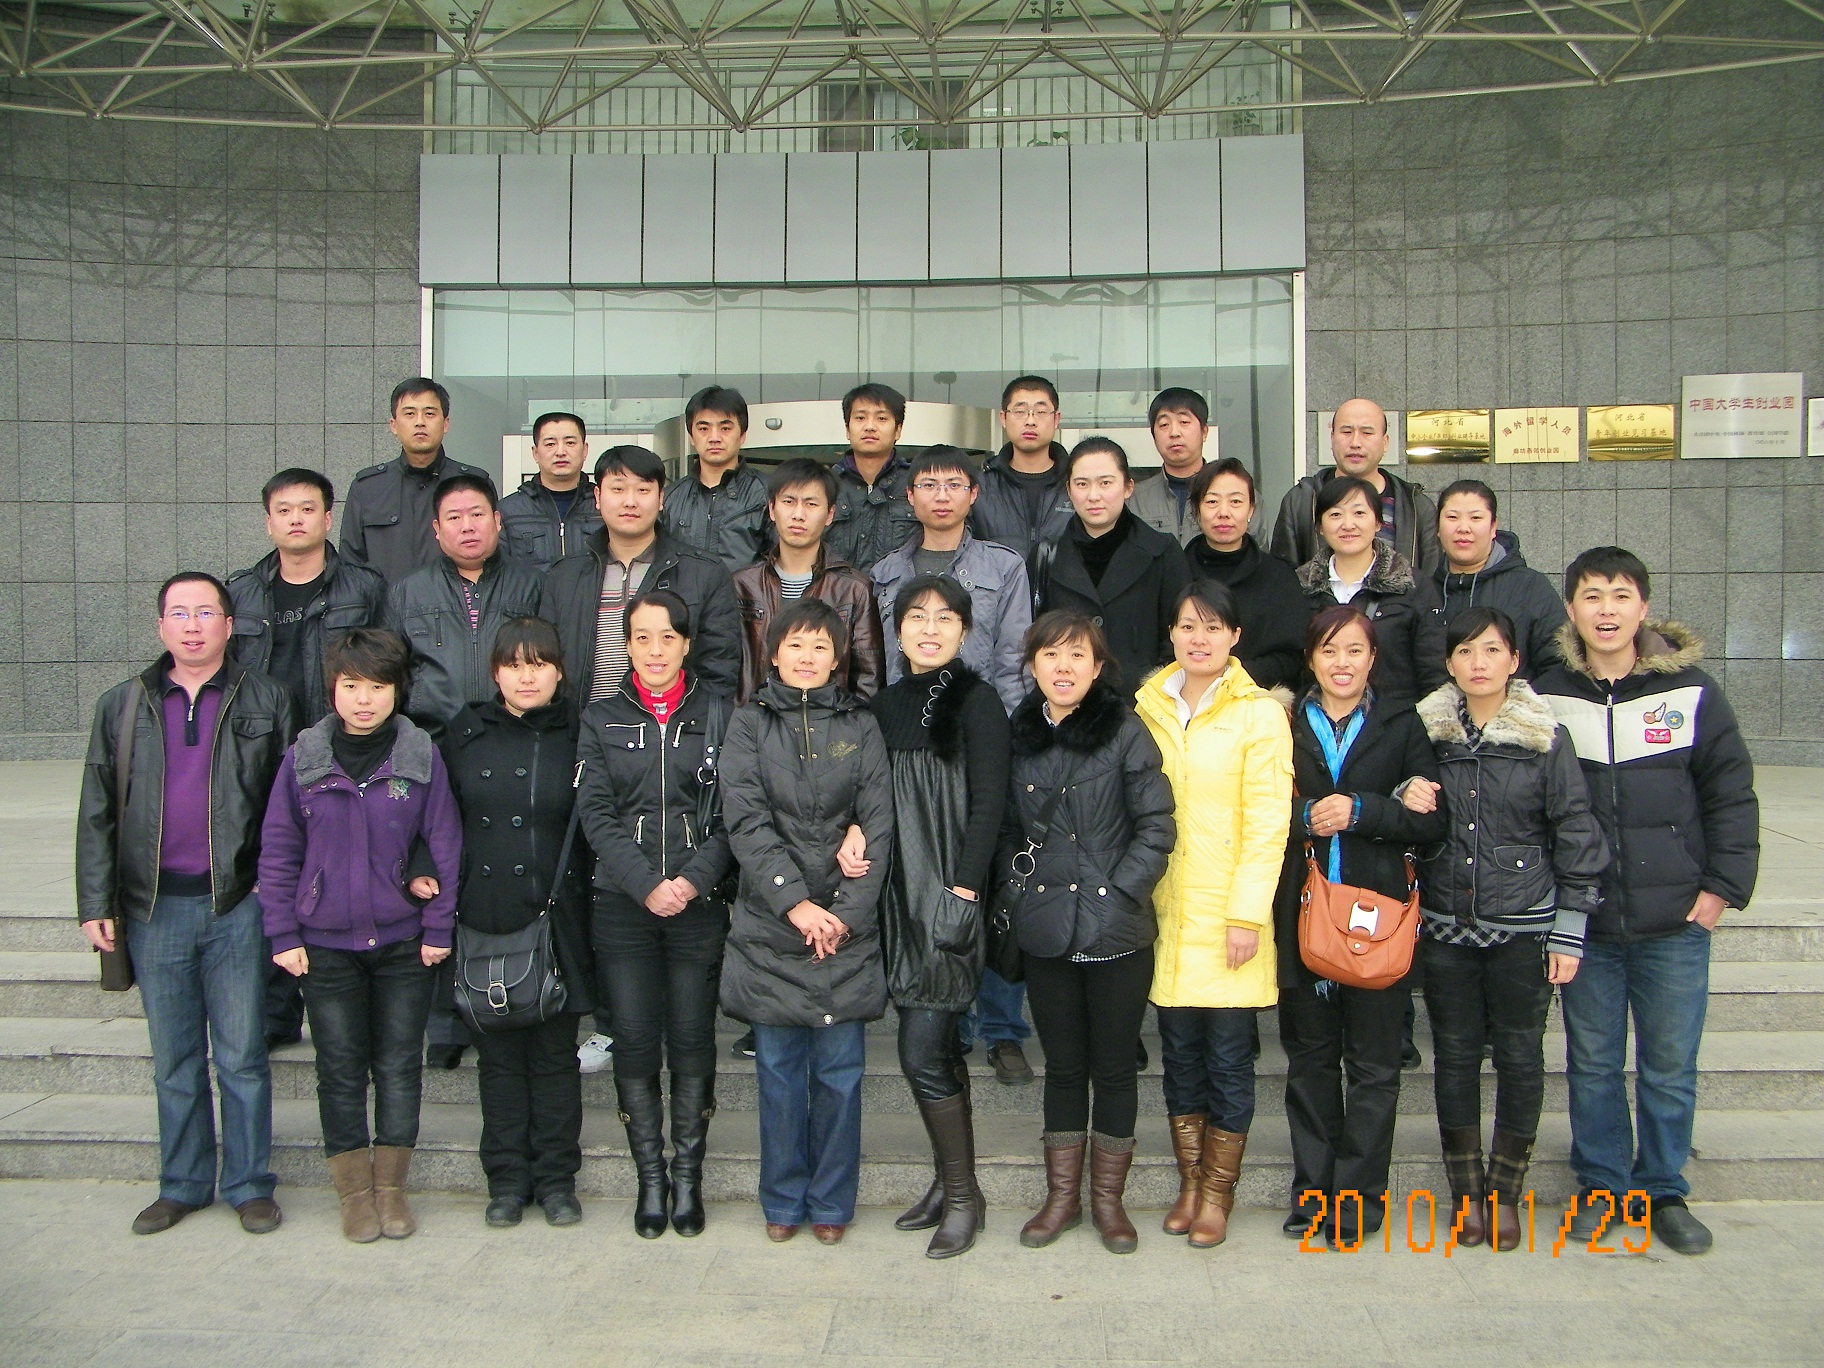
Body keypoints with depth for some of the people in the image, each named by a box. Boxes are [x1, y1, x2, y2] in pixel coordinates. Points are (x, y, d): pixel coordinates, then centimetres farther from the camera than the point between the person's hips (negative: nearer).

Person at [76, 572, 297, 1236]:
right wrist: (95, 904, 3)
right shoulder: (121, 707, 9)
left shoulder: (266, 701, 3)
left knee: (241, 1057, 4)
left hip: (237, 906, -2)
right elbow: (96, 814, 9)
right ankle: (182, 1186, 25)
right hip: (154, 908, 2)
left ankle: (249, 1186, 17)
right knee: (174, 1061, 12)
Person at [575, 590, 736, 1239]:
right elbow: (597, 815, 0)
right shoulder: (601, 719, 8)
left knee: (692, 1042, 3)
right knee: (635, 1044, 3)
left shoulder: (717, 715, 6)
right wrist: (647, 886, -12)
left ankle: (688, 1176, 15)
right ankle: (650, 1178, 15)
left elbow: (731, 813, 1)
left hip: (700, 905, -1)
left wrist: (693, 880, -13)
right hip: (622, 908, 1)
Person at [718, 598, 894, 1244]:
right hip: (770, 924, 0)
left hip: (847, 924, 1)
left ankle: (831, 1202, 19)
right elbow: (746, 821, -5)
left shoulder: (859, 725, 7)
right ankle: (782, 1201, 21)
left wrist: (848, 911, -10)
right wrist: (795, 902, -14)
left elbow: (878, 825, 1)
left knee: (840, 1067, 4)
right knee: (779, 1067, 6)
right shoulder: (749, 723, 4)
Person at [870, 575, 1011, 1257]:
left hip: (948, 894, -6)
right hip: (900, 895, 6)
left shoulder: (975, 700, -7)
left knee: (922, 1052, -8)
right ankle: (949, 1182, 25)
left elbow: (988, 802, -12)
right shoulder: (887, 704, 13)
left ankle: (963, 1194, 7)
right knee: (937, 1047, 14)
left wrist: (964, 891, -17)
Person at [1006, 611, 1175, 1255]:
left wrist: (1118, 893, -12)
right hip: (1048, 934, 3)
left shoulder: (1125, 731, -6)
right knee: (1063, 1065, 13)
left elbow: (1157, 826, -6)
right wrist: (1019, 890, 4)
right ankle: (1062, 1195, 25)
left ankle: (1107, 1197, 23)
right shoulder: (1019, 736, 5)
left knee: (1115, 1067, 8)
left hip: (1117, 932, -2)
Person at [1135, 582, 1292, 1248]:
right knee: (1180, 1055, 10)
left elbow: (1267, 823, -8)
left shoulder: (1259, 713, -4)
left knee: (1228, 1058, 2)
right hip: (1166, 914, 4)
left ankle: (1217, 1195, 16)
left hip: (1228, 917, -4)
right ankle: (1189, 1184, 23)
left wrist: (1247, 914, -13)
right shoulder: (1149, 706, 9)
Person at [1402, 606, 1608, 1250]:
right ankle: (1466, 1193, 20)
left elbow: (1576, 836, -2)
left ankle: (1506, 1193, 21)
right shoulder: (1427, 731, 4)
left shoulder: (1547, 738, -3)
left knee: (1519, 1057, 5)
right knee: (1455, 1056, 7)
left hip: (1522, 929, -2)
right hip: (1446, 926, 2)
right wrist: (1406, 802, -10)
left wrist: (1568, 933, -5)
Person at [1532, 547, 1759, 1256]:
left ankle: (1664, 1191, 25)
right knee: (1592, 1063, 11)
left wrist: (1724, 884, -2)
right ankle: (1600, 1185, 26)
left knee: (1671, 1065, 9)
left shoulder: (1692, 692, -2)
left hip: (1674, 922, 0)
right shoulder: (1545, 697, 0)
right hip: (1584, 922, 1)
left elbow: (1731, 793, 4)